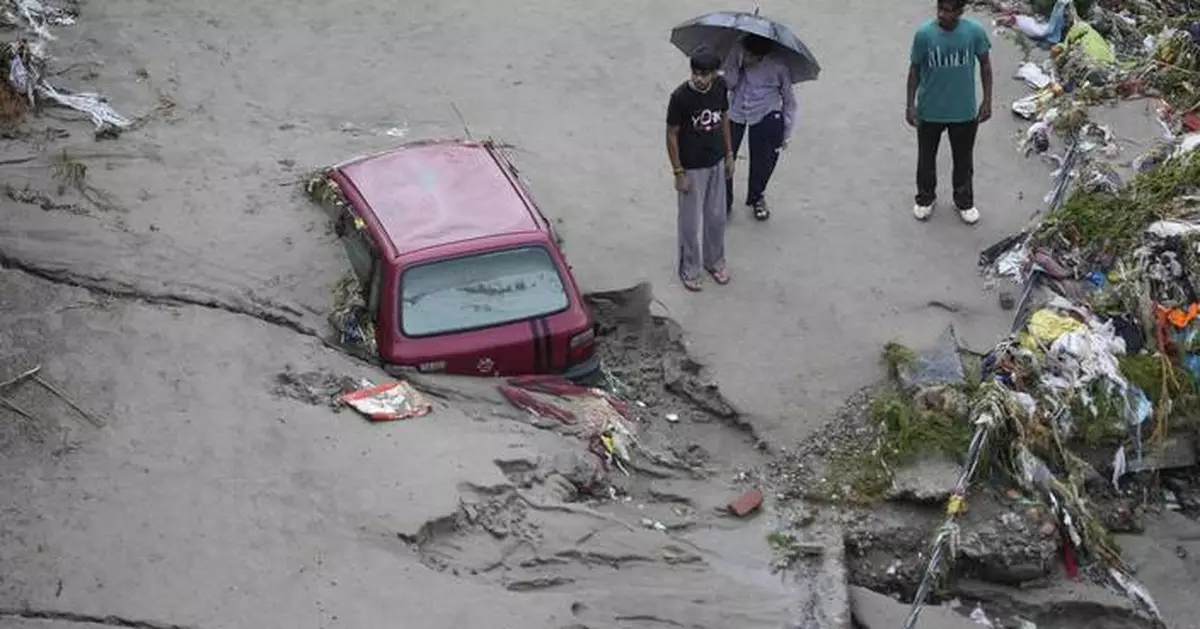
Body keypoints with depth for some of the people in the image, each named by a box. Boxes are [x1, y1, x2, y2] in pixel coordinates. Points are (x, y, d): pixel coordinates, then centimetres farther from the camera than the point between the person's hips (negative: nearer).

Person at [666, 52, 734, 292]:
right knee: (691, 222, 10)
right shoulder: (680, 97, -26)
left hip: (716, 163, 5)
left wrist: (729, 154, 10)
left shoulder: (720, 86, -10)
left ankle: (714, 261, 42)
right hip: (692, 168, -5)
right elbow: (672, 134, -16)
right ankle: (689, 269, 30)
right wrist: (678, 173, -13)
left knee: (716, 217, 20)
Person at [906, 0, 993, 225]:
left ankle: (964, 201, 41)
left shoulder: (975, 32, -16)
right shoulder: (924, 34, -18)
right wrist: (910, 104, -5)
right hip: (929, 111, 0)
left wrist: (987, 101, -1)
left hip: (964, 111, 0)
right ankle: (925, 198, 43)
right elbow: (915, 70, -5)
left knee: (963, 159, 19)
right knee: (926, 157, 18)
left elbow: (985, 65, -2)